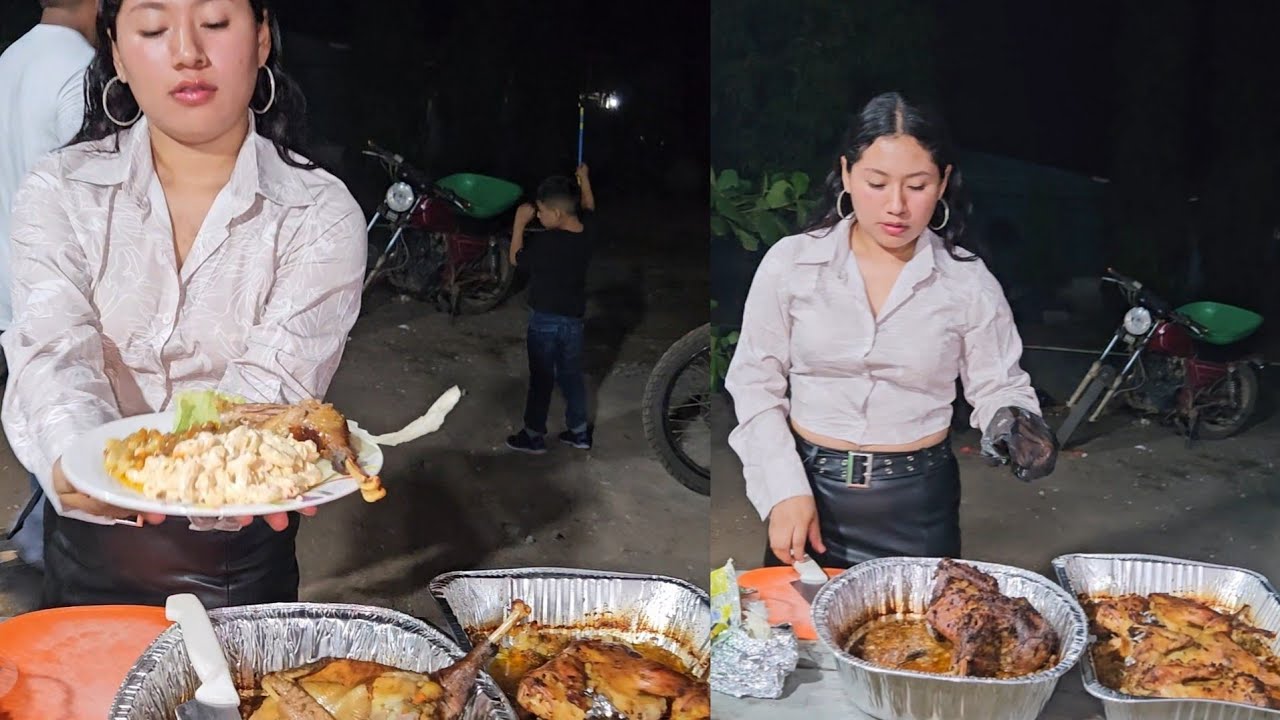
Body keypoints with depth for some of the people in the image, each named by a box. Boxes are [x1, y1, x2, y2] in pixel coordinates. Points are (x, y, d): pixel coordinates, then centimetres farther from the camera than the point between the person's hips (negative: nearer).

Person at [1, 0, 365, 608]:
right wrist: (83, 461, -44)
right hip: (91, 553, 2)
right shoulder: (60, 192, -7)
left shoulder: (321, 215, -12)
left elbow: (274, 384, -23)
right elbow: (54, 357, -22)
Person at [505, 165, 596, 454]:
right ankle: (579, 431, 27)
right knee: (572, 375, 18)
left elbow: (516, 258, -7)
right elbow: (588, 207, 16)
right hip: (574, 318, 6)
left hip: (545, 319, -6)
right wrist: (583, 178, 29)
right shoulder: (588, 231, -8)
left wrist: (519, 222, -4)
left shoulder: (545, 242, -26)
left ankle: (534, 436, 17)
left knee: (541, 378, 6)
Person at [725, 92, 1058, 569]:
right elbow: (756, 382, -2)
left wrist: (1015, 426, -21)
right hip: (808, 486, 0)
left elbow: (998, 387, 2)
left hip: (919, 500, 0)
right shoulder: (790, 263, -6)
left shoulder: (969, 282, -5)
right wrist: (785, 490, -9)